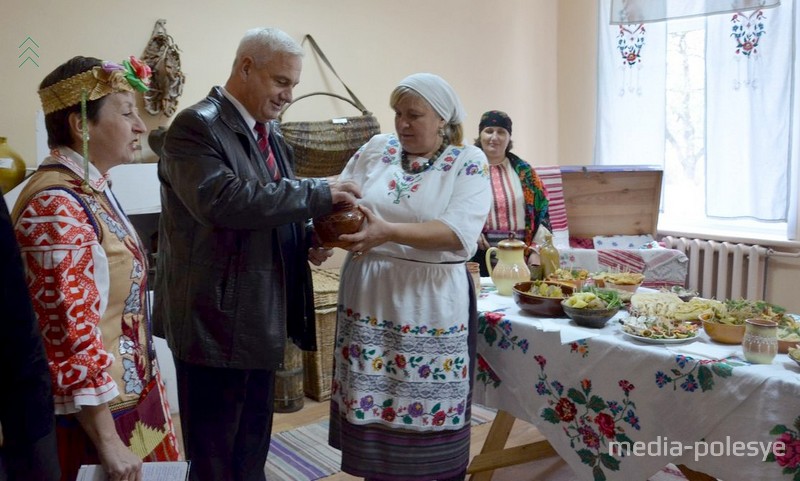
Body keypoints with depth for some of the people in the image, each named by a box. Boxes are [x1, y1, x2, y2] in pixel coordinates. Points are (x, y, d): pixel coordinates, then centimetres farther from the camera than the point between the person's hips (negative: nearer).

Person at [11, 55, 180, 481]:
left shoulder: (90, 191, 6)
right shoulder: (57, 207, -23)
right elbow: (72, 338, -25)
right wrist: (108, 444, -20)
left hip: (127, 397, 9)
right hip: (94, 415, -9)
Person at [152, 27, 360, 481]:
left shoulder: (270, 134, 12)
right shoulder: (196, 126, -14)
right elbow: (221, 199, -31)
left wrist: (309, 239, -1)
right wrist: (318, 192, -27)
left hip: (262, 317, 8)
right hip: (215, 319, -8)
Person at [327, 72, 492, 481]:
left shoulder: (469, 163, -4)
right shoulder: (375, 150, 7)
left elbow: (460, 232, -17)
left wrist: (389, 232, -28)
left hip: (431, 306, -3)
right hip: (369, 301, 3)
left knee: (432, 414, 6)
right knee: (370, 407, 10)